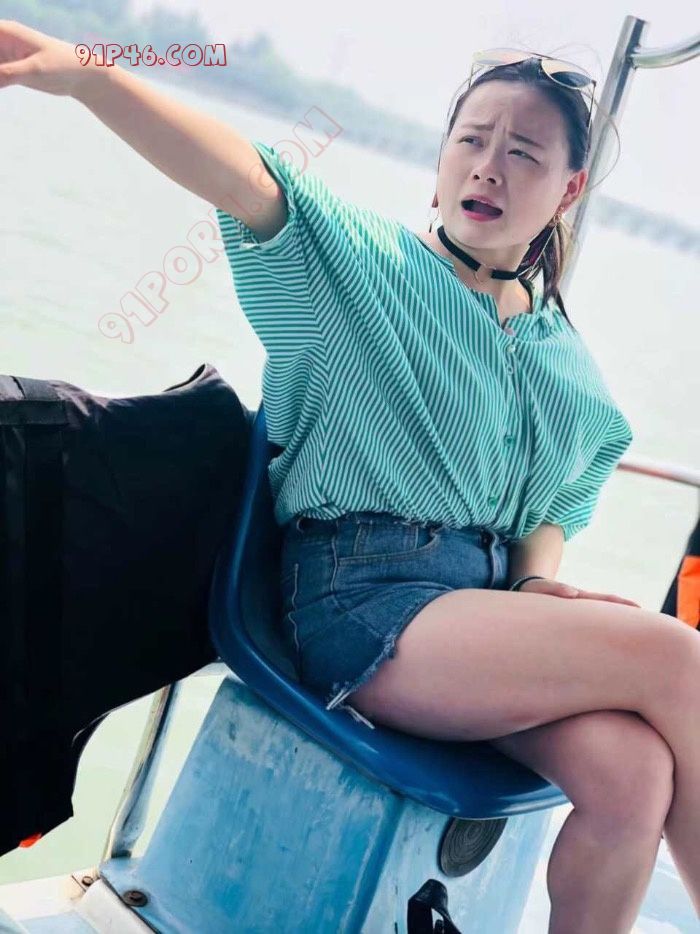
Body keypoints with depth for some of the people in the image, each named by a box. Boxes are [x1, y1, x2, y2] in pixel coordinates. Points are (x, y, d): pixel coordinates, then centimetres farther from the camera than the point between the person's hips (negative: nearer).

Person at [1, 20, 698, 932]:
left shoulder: (566, 360, 18)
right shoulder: (360, 261, 3)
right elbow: (242, 179, -14)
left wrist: (538, 581, -2)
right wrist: (87, 76, -30)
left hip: (496, 601, 5)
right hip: (366, 600, -5)